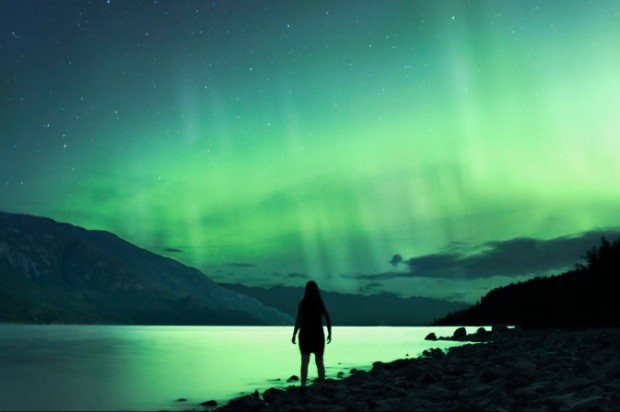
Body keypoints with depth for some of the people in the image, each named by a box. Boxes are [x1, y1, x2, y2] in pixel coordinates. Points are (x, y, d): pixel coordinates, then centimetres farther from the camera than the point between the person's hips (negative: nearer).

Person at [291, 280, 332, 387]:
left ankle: (303, 387, -6)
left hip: (305, 335, -2)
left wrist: (294, 335, -2)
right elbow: (328, 319, -4)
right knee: (319, 362, 10)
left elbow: (298, 321, -12)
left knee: (304, 362, 1)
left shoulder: (302, 303, -7)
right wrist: (330, 334, 8)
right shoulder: (321, 303, -1)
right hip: (318, 335, 2)